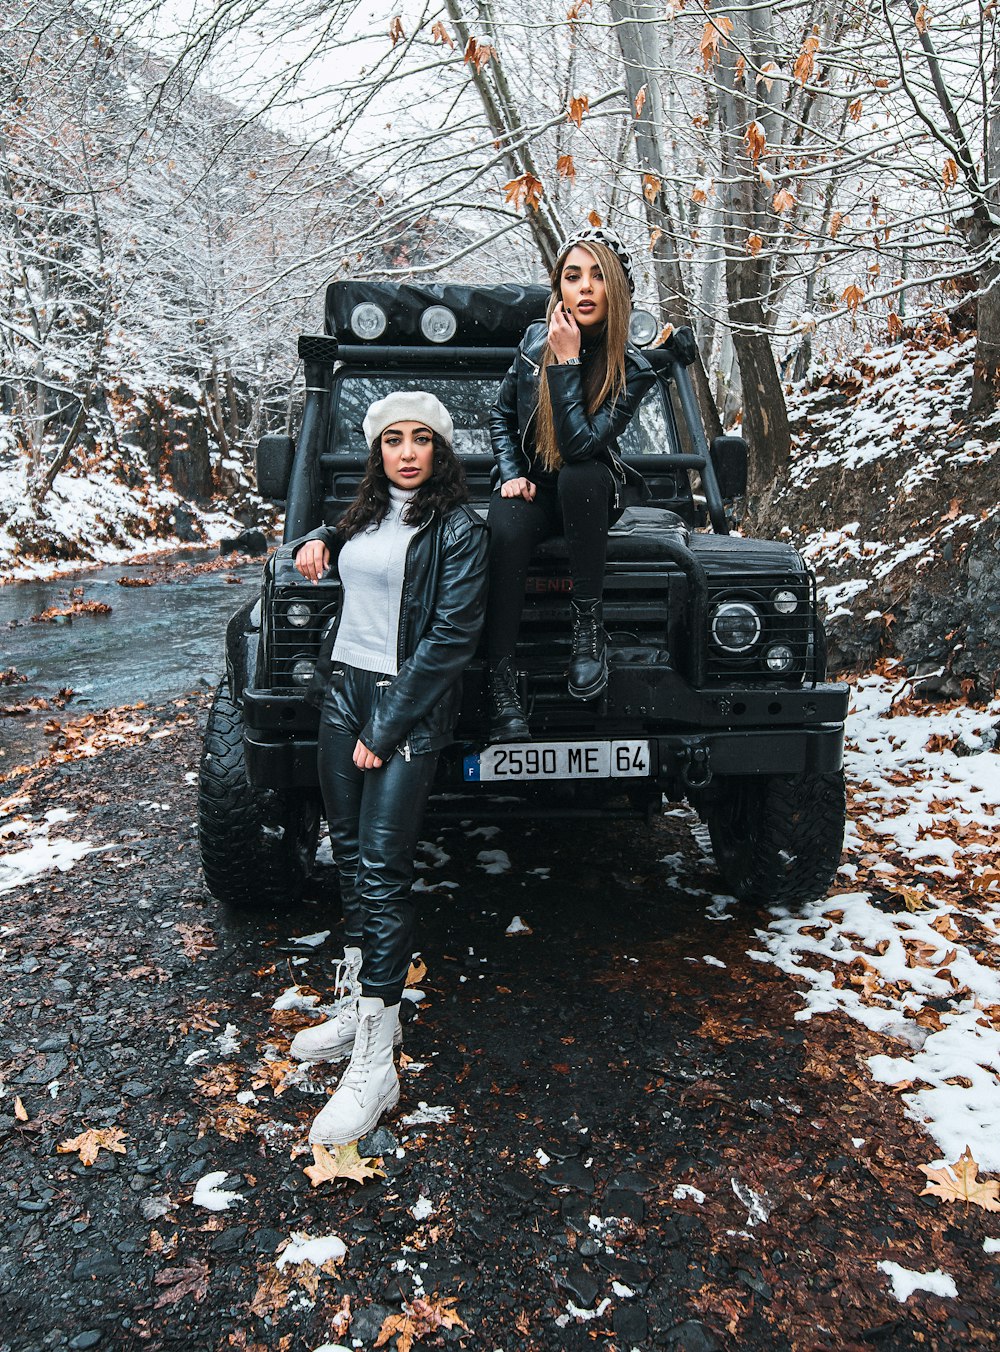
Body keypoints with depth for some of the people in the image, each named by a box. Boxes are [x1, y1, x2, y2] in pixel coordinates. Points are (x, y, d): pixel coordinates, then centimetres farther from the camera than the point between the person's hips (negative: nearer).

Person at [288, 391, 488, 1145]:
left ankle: (375, 1068, -6)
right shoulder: (368, 513, 12)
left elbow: (451, 636, -15)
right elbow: (336, 545, 35)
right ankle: (361, 1006, 27)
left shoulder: (458, 528, -9)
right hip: (342, 689, 7)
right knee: (348, 849, 12)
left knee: (382, 867, -11)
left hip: (407, 706, -7)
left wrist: (386, 728, -17)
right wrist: (318, 541, 9)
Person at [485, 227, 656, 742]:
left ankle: (589, 626, -26)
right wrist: (511, 472, -5)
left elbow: (579, 444, -27)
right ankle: (500, 689, -33)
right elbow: (500, 415, 10)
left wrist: (567, 361, -26)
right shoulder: (535, 340, -3)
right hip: (530, 487, 2)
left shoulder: (632, 370, -14)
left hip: (594, 492, -1)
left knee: (578, 475, -39)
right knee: (505, 533, -34)